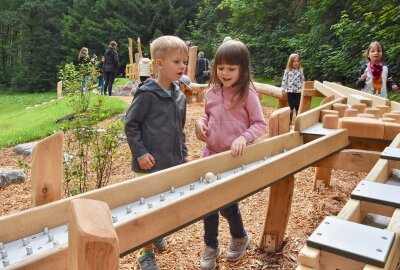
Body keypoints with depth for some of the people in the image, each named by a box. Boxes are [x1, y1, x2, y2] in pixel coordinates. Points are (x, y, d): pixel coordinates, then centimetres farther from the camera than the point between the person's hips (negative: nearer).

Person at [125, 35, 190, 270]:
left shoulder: (180, 96, 6)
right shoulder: (147, 94, -15)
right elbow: (131, 125, -11)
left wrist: (184, 154, 13)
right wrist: (141, 153, -15)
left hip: (174, 163, 7)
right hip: (152, 164, -6)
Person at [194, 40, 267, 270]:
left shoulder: (247, 94, -11)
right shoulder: (212, 92, 4)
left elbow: (261, 124, -8)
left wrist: (244, 138, -25)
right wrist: (200, 123, -4)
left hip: (235, 156, -5)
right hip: (211, 154, 5)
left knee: (227, 201, 2)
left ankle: (240, 237, 35)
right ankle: (211, 247, 29)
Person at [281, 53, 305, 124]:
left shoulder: (300, 71, 4)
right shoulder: (287, 71, 1)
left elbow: (302, 80, 7)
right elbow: (284, 80, 1)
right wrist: (283, 89, -4)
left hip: (298, 90, 1)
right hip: (290, 90, 0)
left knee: (297, 106, 4)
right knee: (291, 106, 5)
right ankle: (290, 120, 13)